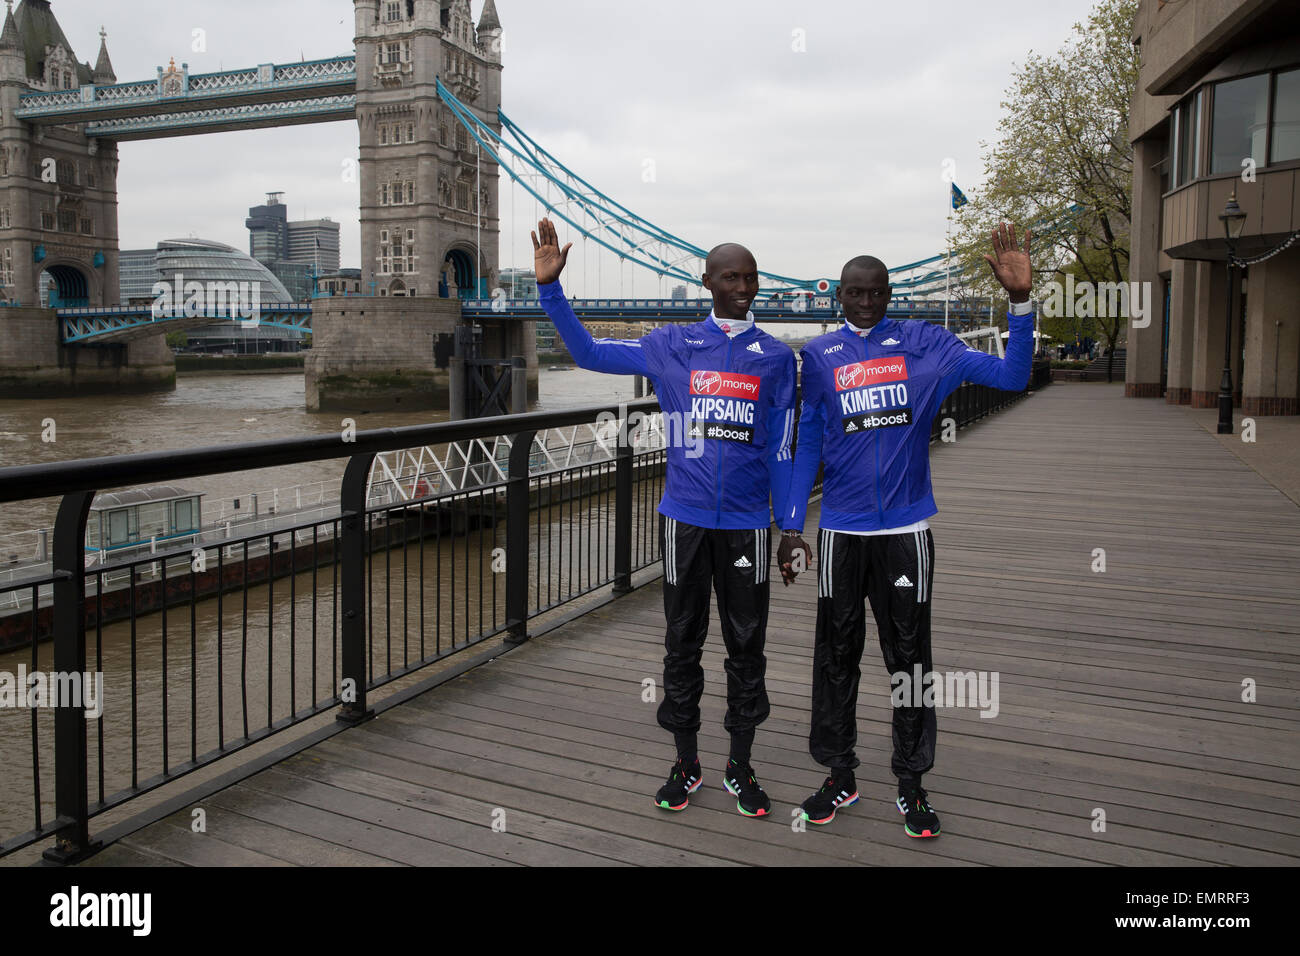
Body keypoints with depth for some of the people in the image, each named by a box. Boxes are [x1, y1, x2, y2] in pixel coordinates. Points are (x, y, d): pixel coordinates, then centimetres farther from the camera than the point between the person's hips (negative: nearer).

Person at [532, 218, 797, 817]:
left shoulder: (777, 357, 5)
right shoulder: (672, 346, 4)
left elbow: (781, 451, 5)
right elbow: (589, 352, 3)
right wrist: (549, 286, -7)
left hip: (747, 524, 0)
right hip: (685, 519, 0)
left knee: (746, 645, 8)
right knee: (683, 643, 9)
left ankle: (740, 769, 24)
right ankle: (685, 765, 25)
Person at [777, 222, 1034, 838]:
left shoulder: (926, 345, 2)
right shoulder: (819, 356, 4)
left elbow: (1011, 376, -3)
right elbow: (806, 445, 4)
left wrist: (1020, 301, -16)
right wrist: (791, 526, -1)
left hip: (905, 530, -1)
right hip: (840, 532, 1)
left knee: (909, 657, 8)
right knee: (835, 655, 9)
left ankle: (911, 785, 22)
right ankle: (839, 776, 25)